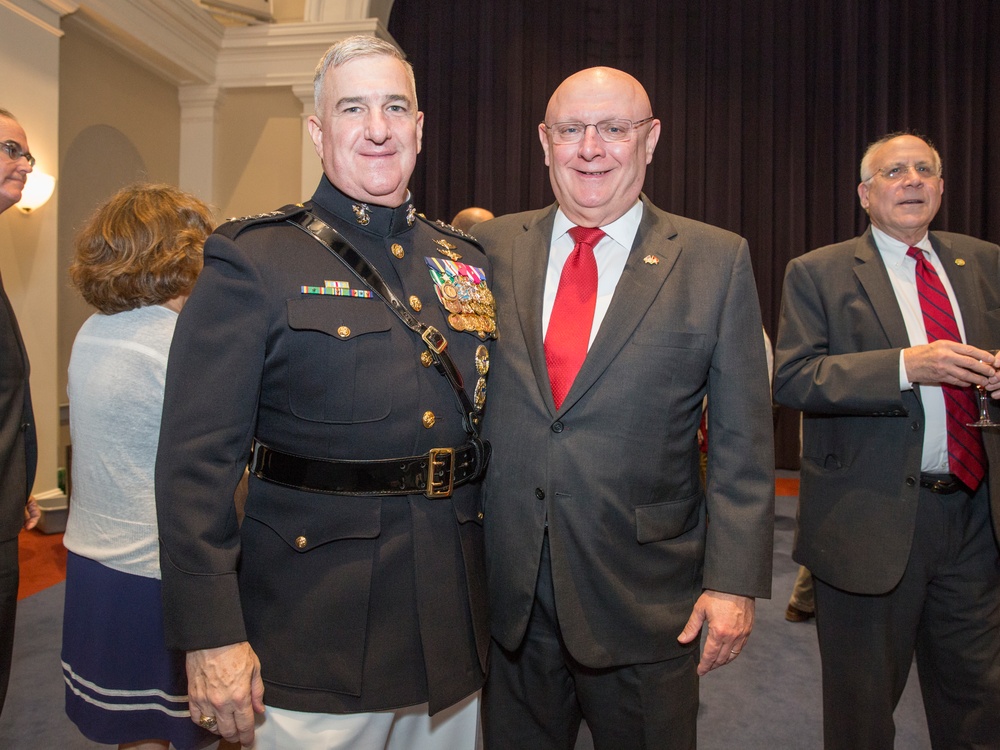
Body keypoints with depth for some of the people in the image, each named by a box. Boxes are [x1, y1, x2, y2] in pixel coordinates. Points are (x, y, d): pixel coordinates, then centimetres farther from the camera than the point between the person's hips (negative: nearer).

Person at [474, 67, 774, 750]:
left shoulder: (717, 261, -3)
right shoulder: (495, 247, 2)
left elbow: (743, 442, -3)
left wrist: (734, 580, -8)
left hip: (644, 598, -2)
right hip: (507, 596, 3)